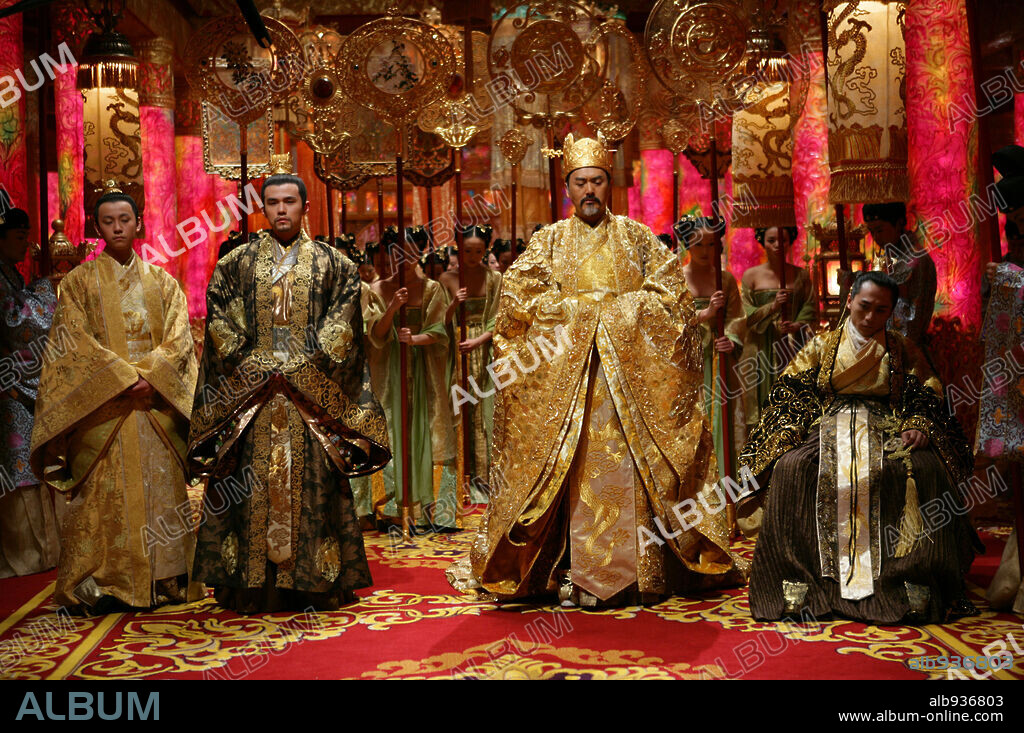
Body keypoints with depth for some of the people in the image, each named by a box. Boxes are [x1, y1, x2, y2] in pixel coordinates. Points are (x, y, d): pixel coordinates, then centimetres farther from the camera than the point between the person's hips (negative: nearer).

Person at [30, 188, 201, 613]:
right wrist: (125, 377, -14)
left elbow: (178, 337, 4)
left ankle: (166, 581, 6)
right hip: (102, 405, -2)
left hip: (158, 400, 2)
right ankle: (100, 586, 0)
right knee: (103, 493, -5)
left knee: (162, 489, 0)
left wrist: (150, 376, -13)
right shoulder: (79, 281, 8)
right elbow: (76, 342, -3)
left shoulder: (161, 281, 14)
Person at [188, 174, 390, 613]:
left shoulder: (333, 264, 9)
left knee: (311, 483, -1)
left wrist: (305, 368, -9)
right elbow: (220, 323, 4)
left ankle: (313, 580, 6)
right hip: (251, 391, 1)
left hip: (311, 393, -1)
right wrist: (252, 365, -8)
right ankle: (250, 584, 6)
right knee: (249, 488, -1)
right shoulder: (235, 264, 11)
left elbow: (343, 323, 1)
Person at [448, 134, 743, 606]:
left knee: (626, 469, -5)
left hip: (631, 370, 0)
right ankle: (577, 572, -1)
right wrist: (575, 312, -5)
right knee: (571, 470, -5)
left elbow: (672, 291, 6)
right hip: (563, 373, 0)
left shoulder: (636, 236, 11)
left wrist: (622, 310, -6)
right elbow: (516, 295, 3)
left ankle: (626, 569, 1)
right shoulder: (549, 240, 12)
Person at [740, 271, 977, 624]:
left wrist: (919, 426, -10)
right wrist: (786, 433, -10)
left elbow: (927, 396, 11)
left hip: (887, 430, 1)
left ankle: (916, 580, -25)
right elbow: (790, 393, 8)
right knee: (791, 466, -32)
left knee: (923, 468, -32)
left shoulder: (903, 350, 16)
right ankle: (798, 581, -28)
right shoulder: (821, 346, 14)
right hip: (829, 426, 0)